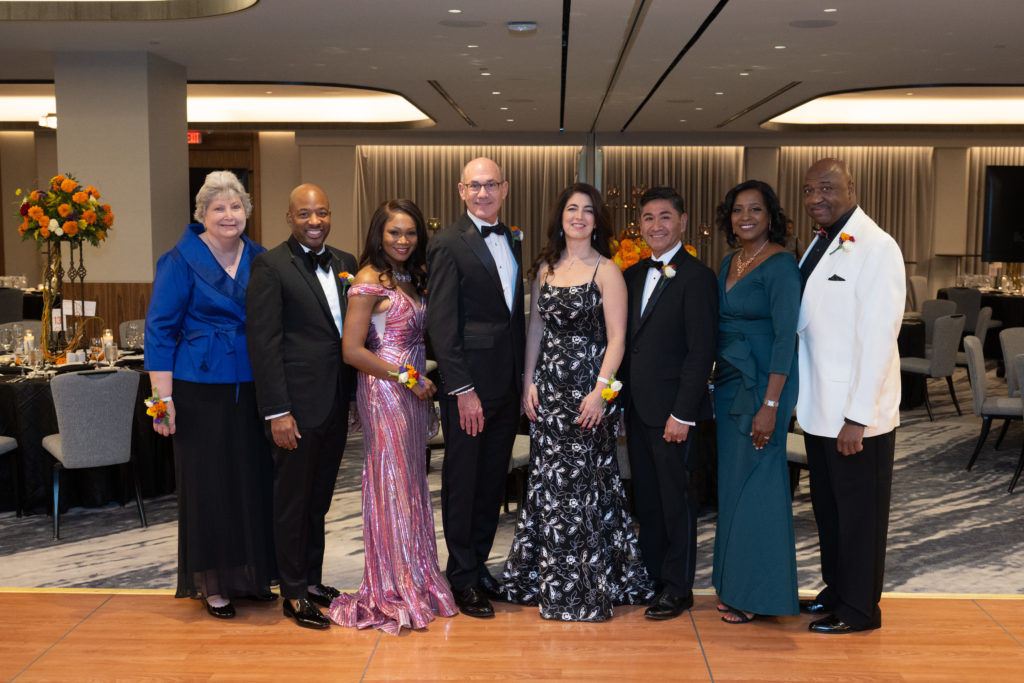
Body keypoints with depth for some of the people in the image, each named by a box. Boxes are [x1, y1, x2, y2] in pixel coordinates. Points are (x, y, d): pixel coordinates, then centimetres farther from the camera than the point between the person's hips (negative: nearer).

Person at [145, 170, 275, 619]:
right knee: (207, 483, 4)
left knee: (254, 478, 9)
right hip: (202, 391, -4)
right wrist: (163, 398, -11)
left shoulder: (259, 259, 8)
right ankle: (211, 582, 18)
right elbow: (160, 329, -6)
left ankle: (251, 575, 25)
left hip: (252, 391, 4)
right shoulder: (182, 260, -5)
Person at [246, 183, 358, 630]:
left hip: (336, 405, 6)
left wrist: (355, 398, 10)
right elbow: (263, 342, -13)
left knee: (319, 500, 17)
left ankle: (313, 580, 30)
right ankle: (294, 593, 20)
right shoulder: (271, 266, -9)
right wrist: (277, 411, -17)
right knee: (293, 501, 7)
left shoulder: (345, 263, 11)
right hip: (298, 407, -6)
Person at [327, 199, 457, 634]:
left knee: (412, 484, 12)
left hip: (412, 393, 8)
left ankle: (414, 581, 24)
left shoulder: (412, 278, 13)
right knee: (391, 485, -1)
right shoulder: (370, 280, -12)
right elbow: (352, 350, -17)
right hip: (384, 392, -8)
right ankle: (392, 594, 11)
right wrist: (407, 379, -13)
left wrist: (421, 382, 3)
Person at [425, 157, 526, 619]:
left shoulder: (512, 242, 13)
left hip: (507, 384, 7)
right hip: (469, 384, -6)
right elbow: (441, 324, -13)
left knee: (493, 481, 14)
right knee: (463, 482, 5)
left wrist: (524, 376, 9)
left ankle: (479, 564, 28)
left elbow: (516, 314, 14)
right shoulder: (448, 244, -9)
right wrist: (462, 389, -17)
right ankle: (463, 578, 18)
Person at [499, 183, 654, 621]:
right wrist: (529, 381, 4)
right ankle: (549, 581, 23)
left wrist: (600, 392, -17)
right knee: (548, 481, 9)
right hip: (548, 384, 5)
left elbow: (616, 337, -9)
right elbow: (535, 326, 13)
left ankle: (586, 588, 13)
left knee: (583, 482, 0)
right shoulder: (546, 267, 11)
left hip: (587, 385, -5)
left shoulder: (606, 271, -5)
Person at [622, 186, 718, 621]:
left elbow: (701, 351, -15)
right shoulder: (633, 275, 12)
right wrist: (619, 403, 9)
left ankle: (678, 589, 17)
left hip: (673, 410, -7)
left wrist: (683, 413, -18)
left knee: (675, 498, 4)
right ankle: (651, 577, 28)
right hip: (636, 407, 7)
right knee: (645, 497, 15)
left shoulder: (696, 277, -11)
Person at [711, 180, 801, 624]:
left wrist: (769, 406, -21)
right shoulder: (729, 263, 12)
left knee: (756, 482, -1)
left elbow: (785, 337, -17)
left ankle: (757, 594, 12)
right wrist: (715, 389, 11)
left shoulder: (780, 265, -13)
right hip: (728, 383, 8)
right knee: (731, 482, 12)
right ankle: (733, 584, 24)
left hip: (762, 385, -8)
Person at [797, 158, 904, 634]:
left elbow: (877, 339, -20)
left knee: (859, 514, 6)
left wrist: (857, 417, -22)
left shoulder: (876, 248, -15)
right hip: (819, 410, 8)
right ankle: (836, 590, 35)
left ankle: (860, 610, 21)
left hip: (857, 415, -8)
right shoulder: (820, 245, 11)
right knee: (828, 507, 19)